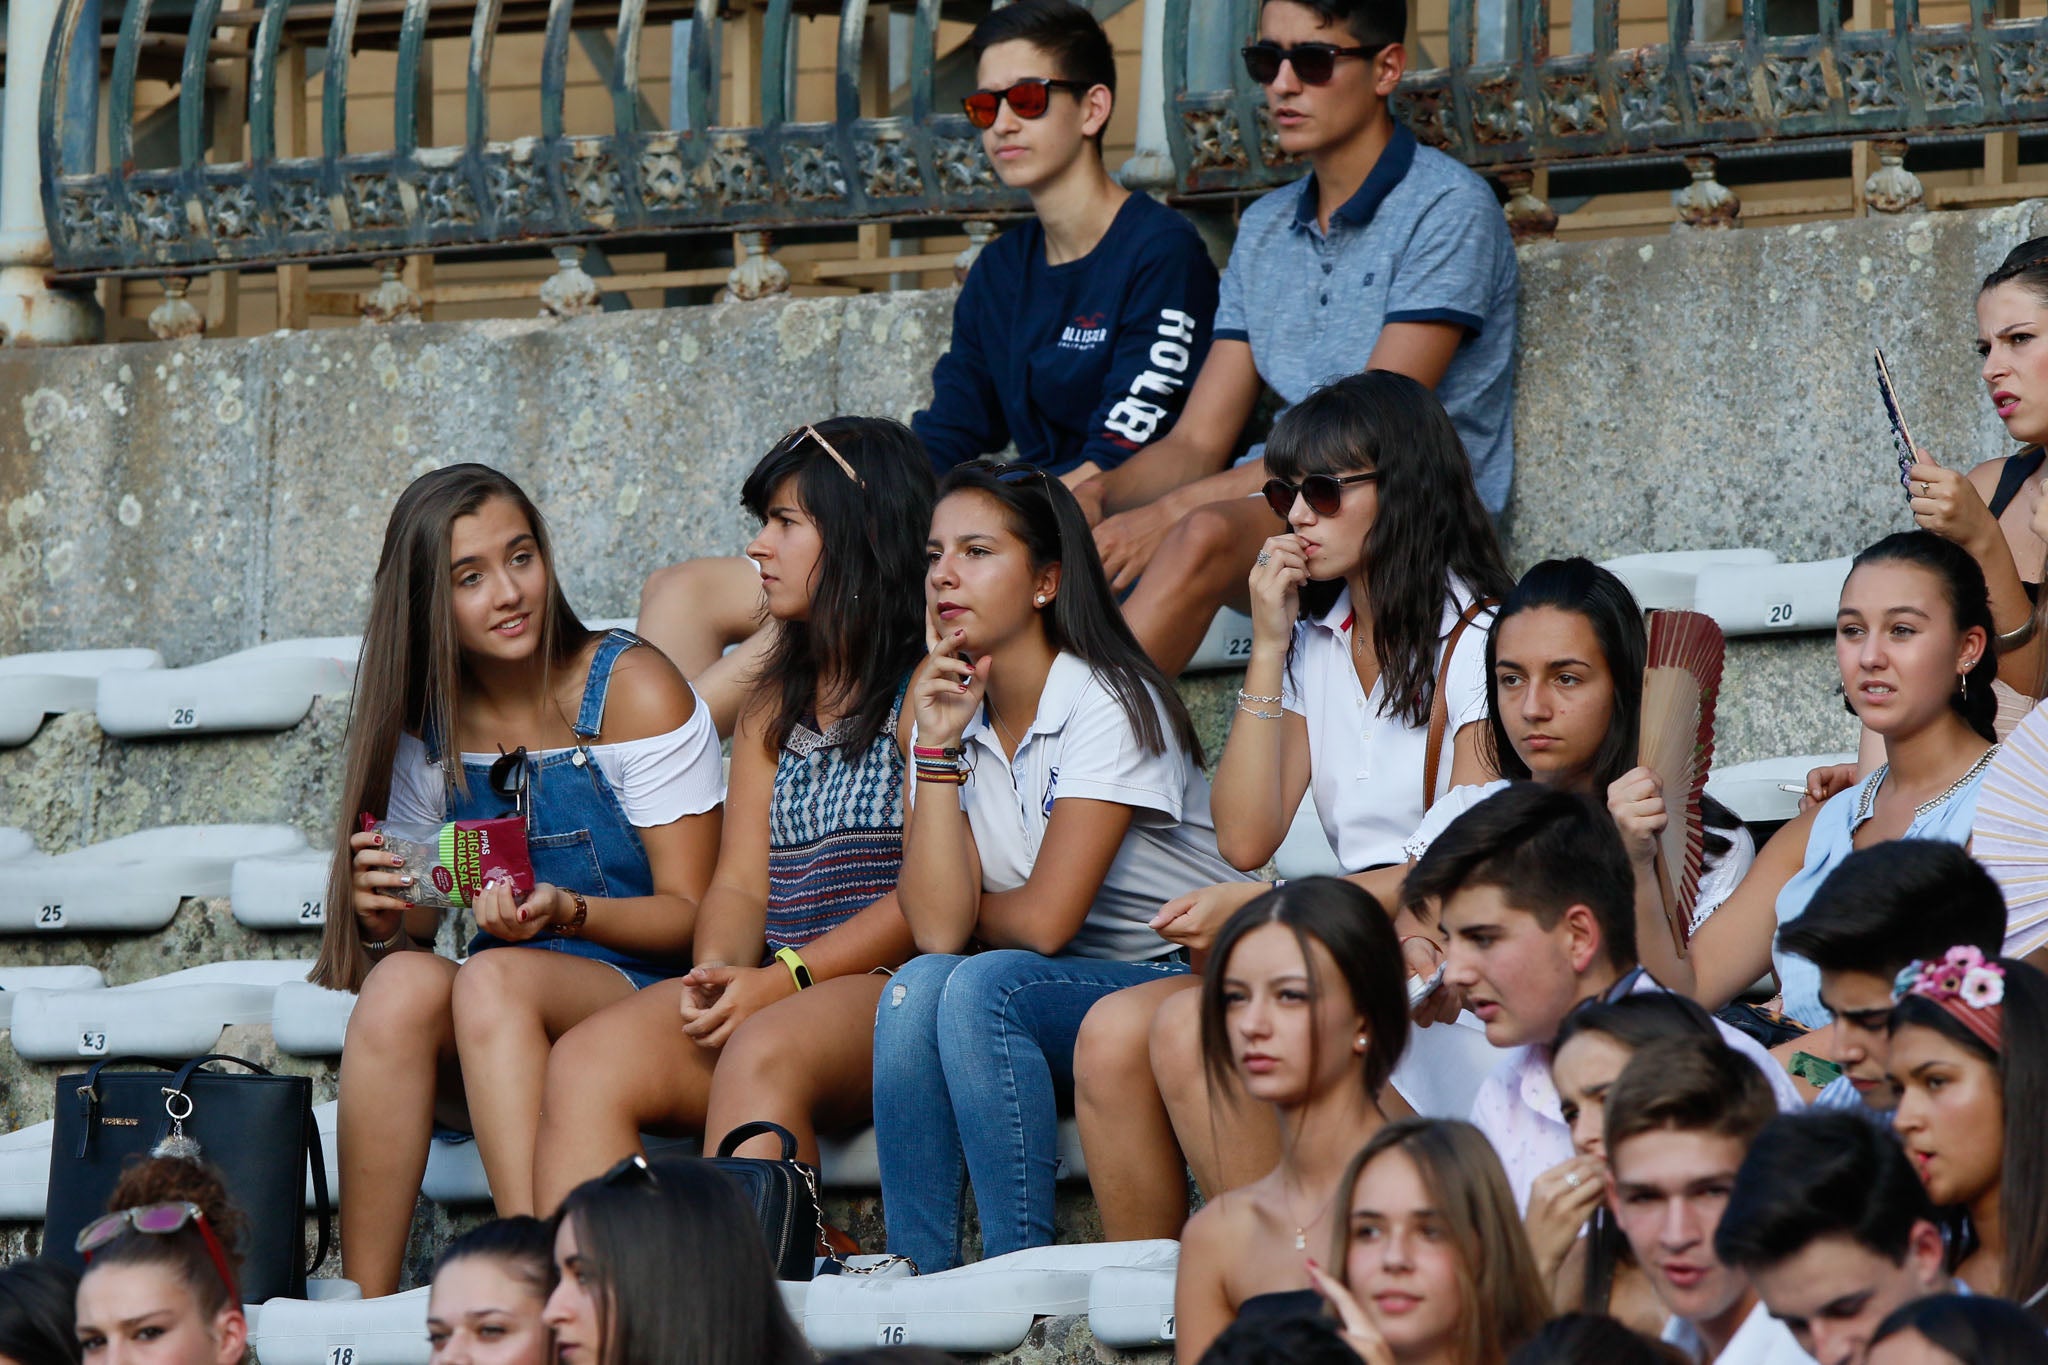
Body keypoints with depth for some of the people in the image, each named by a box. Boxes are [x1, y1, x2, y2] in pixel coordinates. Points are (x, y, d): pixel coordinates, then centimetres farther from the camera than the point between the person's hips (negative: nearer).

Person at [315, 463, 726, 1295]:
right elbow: (415, 923, 13)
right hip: (488, 1048, 4)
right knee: (403, 982, -29)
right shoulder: (431, 721, 9)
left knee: (495, 979, -34)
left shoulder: (633, 690, -4)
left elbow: (690, 914, -6)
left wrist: (565, 912, -25)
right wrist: (386, 913, -12)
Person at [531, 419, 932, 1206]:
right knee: (586, 1063, -19)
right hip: (773, 993, 7)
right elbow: (741, 883, 16)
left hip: (890, 988, -7)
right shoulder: (775, 703, 24)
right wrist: (719, 971, -7)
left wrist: (781, 979, -17)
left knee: (759, 1055, -37)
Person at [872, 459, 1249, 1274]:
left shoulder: (1110, 704, -13)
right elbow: (936, 929, -9)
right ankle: (917, 1277, -22)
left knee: (985, 987, -31)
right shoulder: (955, 714, 5)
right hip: (1066, 994, 5)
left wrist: (965, 908, 1)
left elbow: (1044, 921, -20)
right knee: (919, 986, -25)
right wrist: (938, 748, -11)